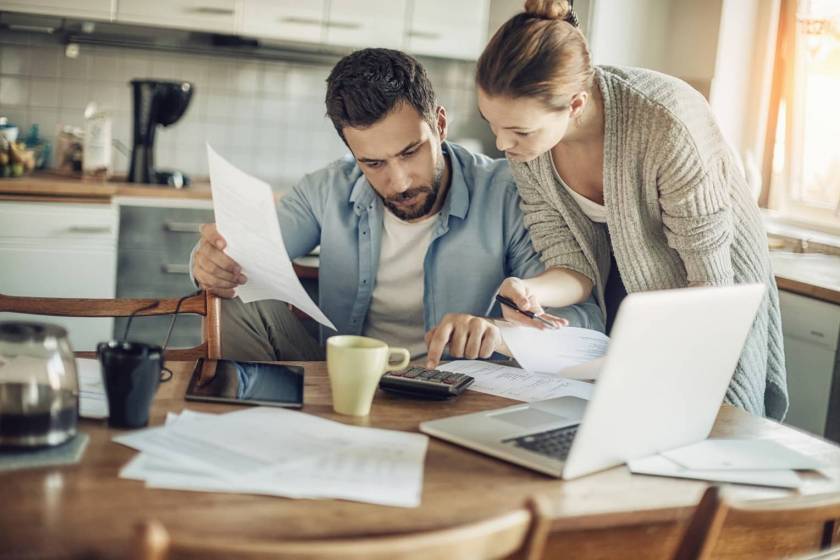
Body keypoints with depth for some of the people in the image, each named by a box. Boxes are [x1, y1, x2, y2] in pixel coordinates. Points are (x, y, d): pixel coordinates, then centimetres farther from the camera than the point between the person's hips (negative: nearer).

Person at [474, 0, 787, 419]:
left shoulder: (667, 124, -36)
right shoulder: (526, 127, -20)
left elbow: (710, 286, -26)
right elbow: (576, 267, -15)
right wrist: (530, 291, -37)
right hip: (620, 302, 4)